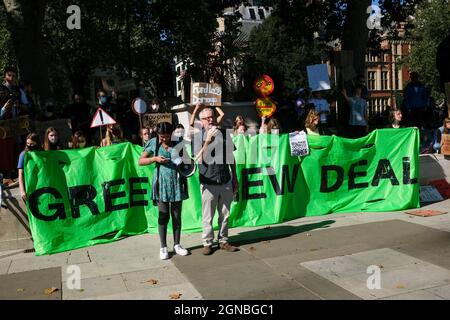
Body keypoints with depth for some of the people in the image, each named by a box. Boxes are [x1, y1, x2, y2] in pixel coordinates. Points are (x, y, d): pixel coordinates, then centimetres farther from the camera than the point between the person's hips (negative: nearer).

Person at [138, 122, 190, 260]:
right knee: (163, 216, 3)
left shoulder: (178, 143, 3)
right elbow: (140, 161, 3)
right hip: (162, 184, -2)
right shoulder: (154, 143, 0)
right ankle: (163, 247, 14)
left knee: (177, 216, 9)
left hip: (177, 184, 2)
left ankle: (177, 245, 22)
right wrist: (155, 158, -13)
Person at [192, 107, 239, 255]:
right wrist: (208, 141, -24)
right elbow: (200, 159, -14)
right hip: (209, 183, -3)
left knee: (225, 215, 12)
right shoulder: (197, 136, -4)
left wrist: (235, 179, 11)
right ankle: (207, 243, 20)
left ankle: (223, 241, 26)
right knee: (208, 217, 5)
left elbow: (231, 157, 12)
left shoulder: (224, 134, 6)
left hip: (226, 182, 3)